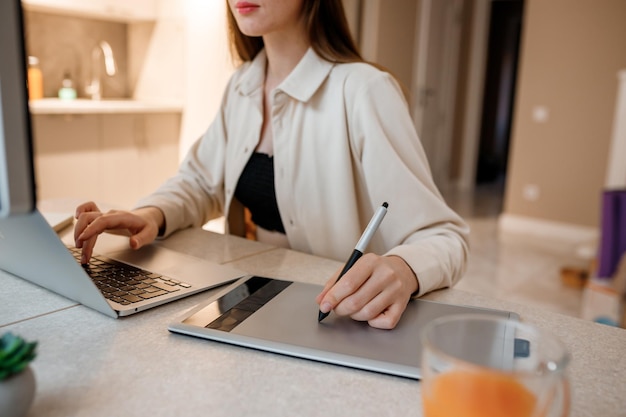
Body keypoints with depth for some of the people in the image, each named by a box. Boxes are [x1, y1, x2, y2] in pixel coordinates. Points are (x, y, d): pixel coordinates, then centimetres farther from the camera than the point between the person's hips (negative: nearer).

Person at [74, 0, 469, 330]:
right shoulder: (243, 85, 2)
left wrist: (400, 270, -43)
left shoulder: (363, 91, -19)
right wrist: (152, 215, -9)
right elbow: (200, 182, 12)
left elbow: (444, 236, -20)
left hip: (335, 324, -3)